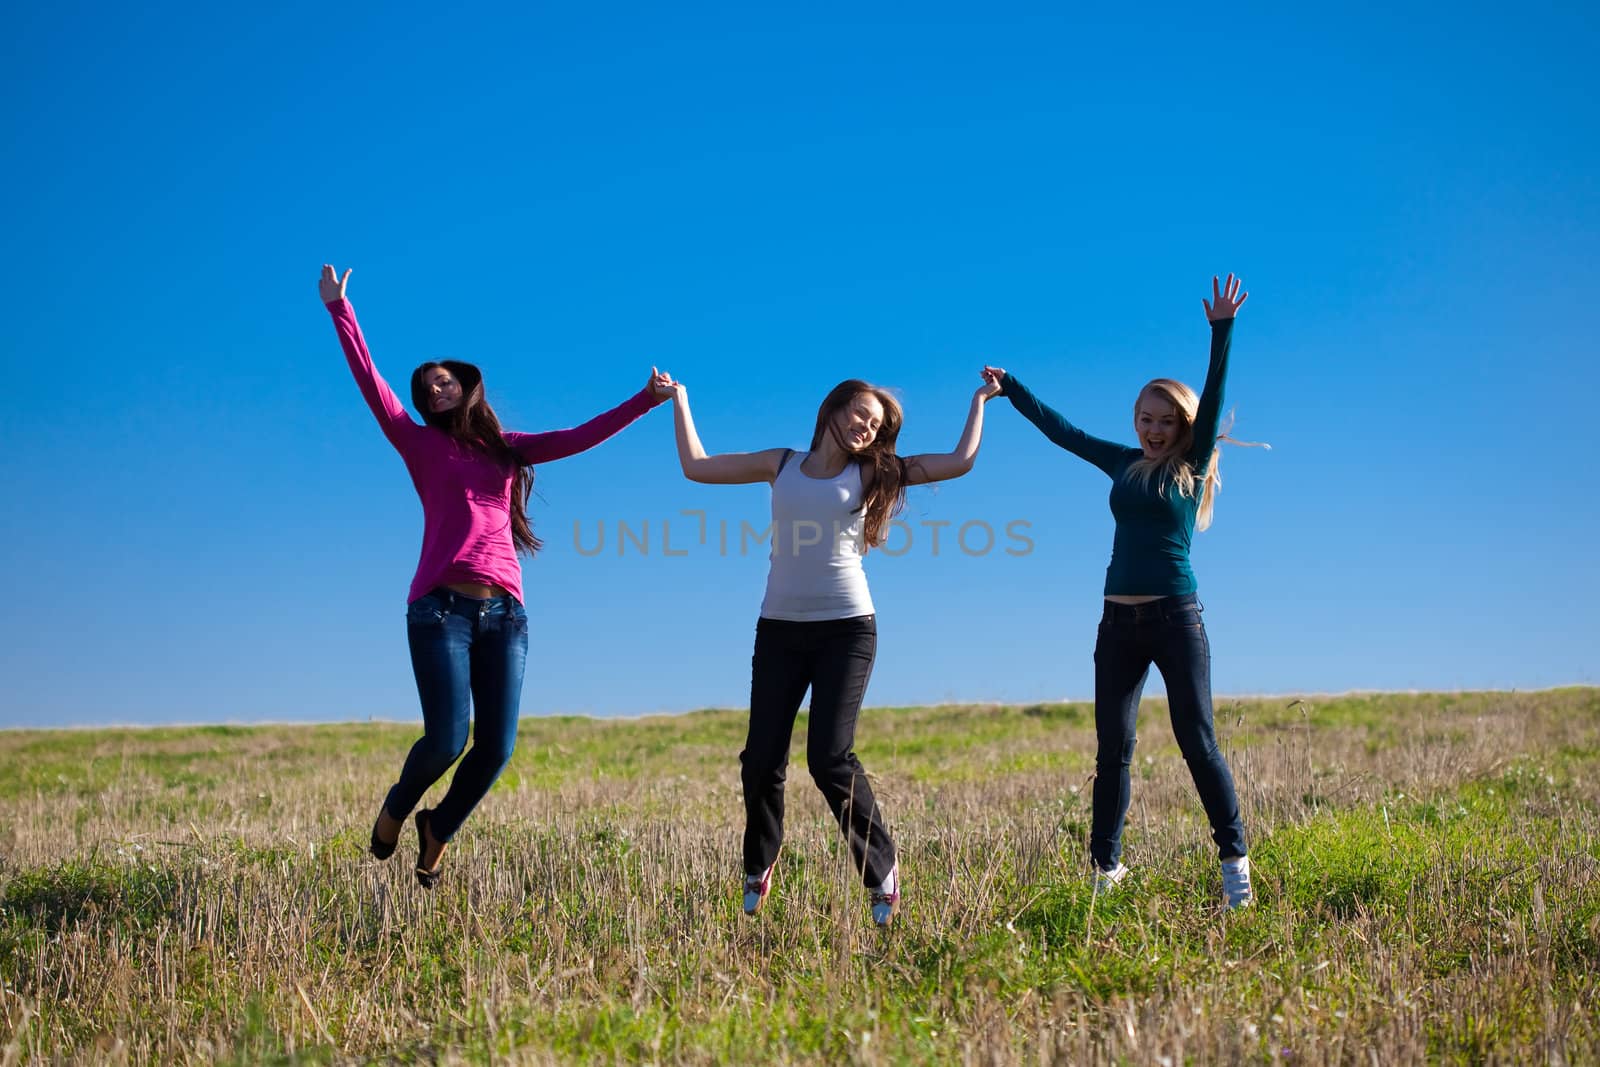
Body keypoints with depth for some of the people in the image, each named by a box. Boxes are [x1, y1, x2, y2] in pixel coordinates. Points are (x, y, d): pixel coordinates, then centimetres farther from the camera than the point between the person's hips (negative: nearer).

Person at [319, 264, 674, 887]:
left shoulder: (509, 449, 18)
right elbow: (370, 382, 3)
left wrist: (645, 399, 6)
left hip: (504, 612, 3)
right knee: (447, 740, -12)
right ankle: (395, 808, 22)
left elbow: (581, 437, 13)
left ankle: (438, 829, 27)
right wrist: (338, 308, -1)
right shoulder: (421, 443, 10)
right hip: (441, 608, -3)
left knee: (496, 748, -1)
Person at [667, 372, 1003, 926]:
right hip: (779, 628, 2)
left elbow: (960, 461, 5)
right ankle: (758, 869, 22)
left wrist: (980, 398, 14)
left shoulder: (871, 473, 8)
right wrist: (679, 399, 20)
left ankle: (882, 871, 3)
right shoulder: (782, 464, 12)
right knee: (762, 758, -2)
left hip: (846, 628, -2)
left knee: (830, 759, -14)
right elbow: (696, 466, 16)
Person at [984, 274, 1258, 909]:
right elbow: (1061, 431, 21)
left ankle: (1234, 864, -2)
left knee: (1198, 742, -7)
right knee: (1112, 750, 4)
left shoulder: (1192, 467, 3)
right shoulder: (1124, 465, 14)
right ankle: (1104, 872, 8)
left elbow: (1213, 398, -8)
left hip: (1176, 618, -4)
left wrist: (1221, 330, -17)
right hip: (1119, 622, 4)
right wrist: (1008, 389, 25)